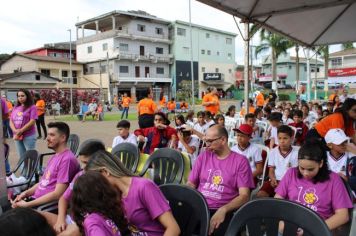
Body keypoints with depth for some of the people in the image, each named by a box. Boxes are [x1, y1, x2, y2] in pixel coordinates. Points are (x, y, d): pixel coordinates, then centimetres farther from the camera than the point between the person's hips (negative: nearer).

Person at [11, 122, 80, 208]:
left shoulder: (67, 159, -18)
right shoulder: (55, 156, 14)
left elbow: (57, 194, -21)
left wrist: (27, 204, -18)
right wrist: (26, 193, 3)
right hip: (35, 198, 9)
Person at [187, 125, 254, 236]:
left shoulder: (240, 161, 2)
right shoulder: (204, 156, 13)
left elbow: (244, 195, -4)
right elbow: (190, 184, 12)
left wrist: (223, 209, -21)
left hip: (222, 211, -2)